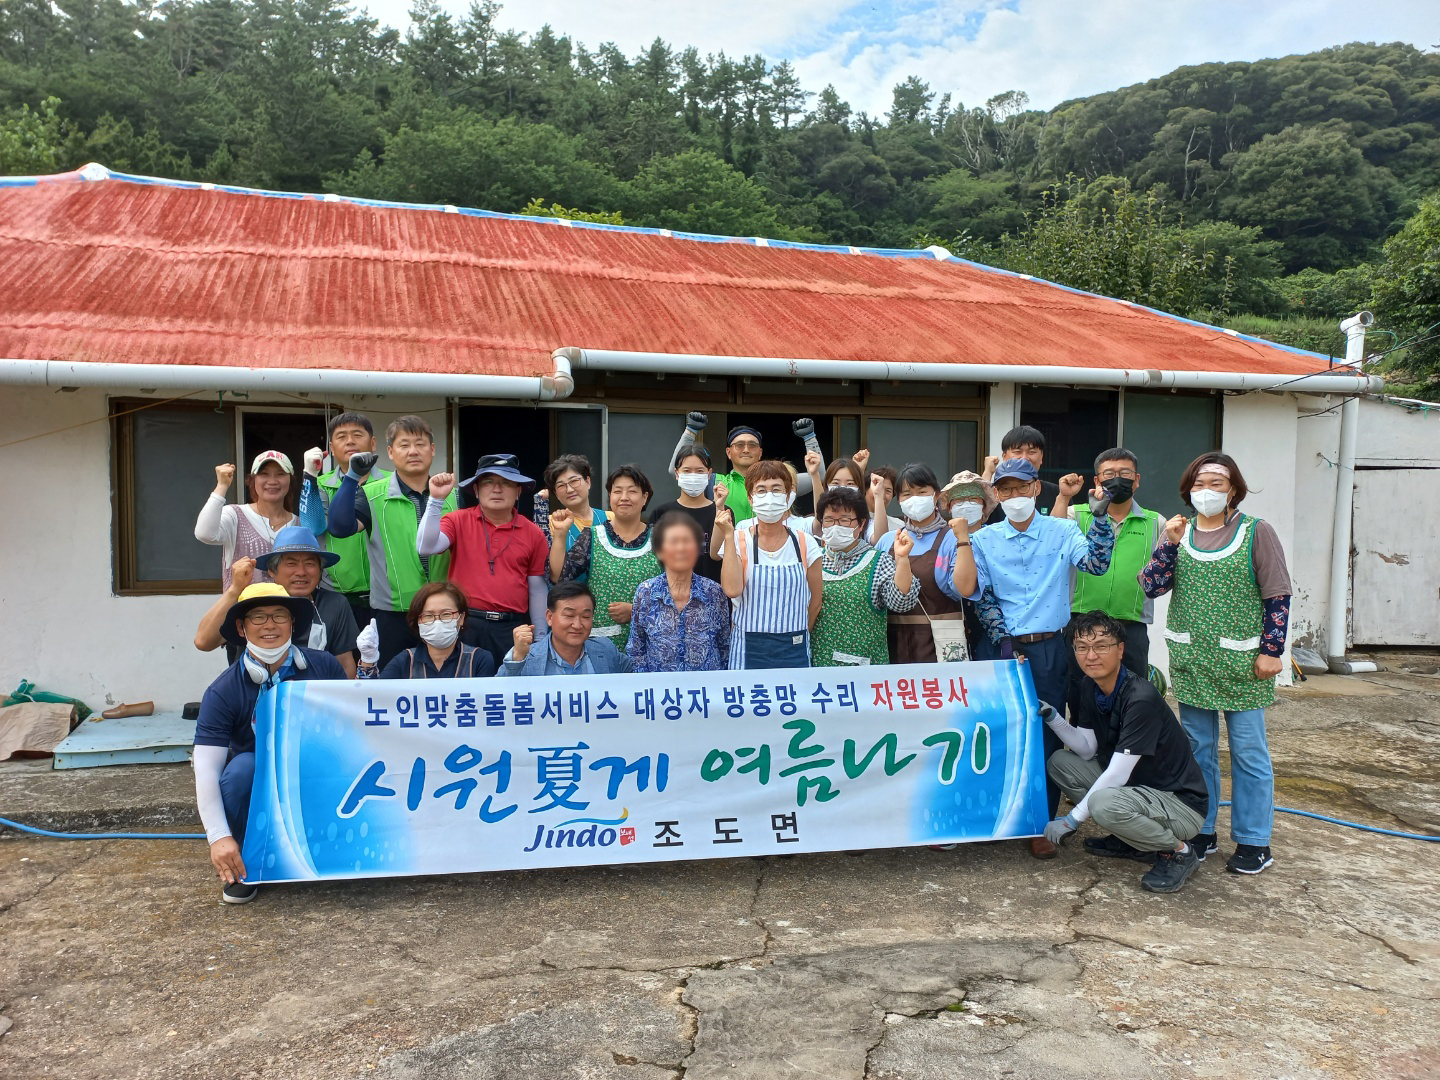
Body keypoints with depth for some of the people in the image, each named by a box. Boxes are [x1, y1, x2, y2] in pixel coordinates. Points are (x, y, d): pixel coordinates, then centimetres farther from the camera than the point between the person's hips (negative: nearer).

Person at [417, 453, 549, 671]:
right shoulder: (458, 520, 3)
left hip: (513, 628, 1)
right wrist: (437, 500, -19)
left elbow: (537, 588, 9)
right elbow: (426, 548, -13)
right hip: (466, 624, -1)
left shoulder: (533, 534, 6)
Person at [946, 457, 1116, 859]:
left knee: (1047, 736, 5)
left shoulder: (1062, 532, 4)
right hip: (1003, 647, 1)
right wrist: (962, 537, -10)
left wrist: (1100, 517, -21)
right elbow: (964, 588, -7)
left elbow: (1095, 562, -12)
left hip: (1049, 649, 0)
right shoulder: (984, 540, 5)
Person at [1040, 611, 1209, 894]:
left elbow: (1116, 775, -26)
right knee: (1060, 762, 1)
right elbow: (1087, 750, 3)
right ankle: (1134, 840, 9)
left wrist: (1071, 820, -21)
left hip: (1180, 802, -9)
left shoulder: (1141, 699, -26)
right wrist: (1051, 717, -14)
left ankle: (1178, 850, -5)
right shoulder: (1089, 686, 0)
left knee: (1104, 803, -34)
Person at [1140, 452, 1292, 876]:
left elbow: (1278, 597, -3)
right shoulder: (1180, 534, 6)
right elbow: (1150, 586, -4)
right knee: (1197, 748, 12)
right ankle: (1201, 831, 24)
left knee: (1248, 751, 3)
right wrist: (1170, 543, -13)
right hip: (1190, 661, 4)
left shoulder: (1256, 532, -3)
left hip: (1241, 662, -3)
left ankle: (1253, 841, 14)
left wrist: (1271, 650, -8)